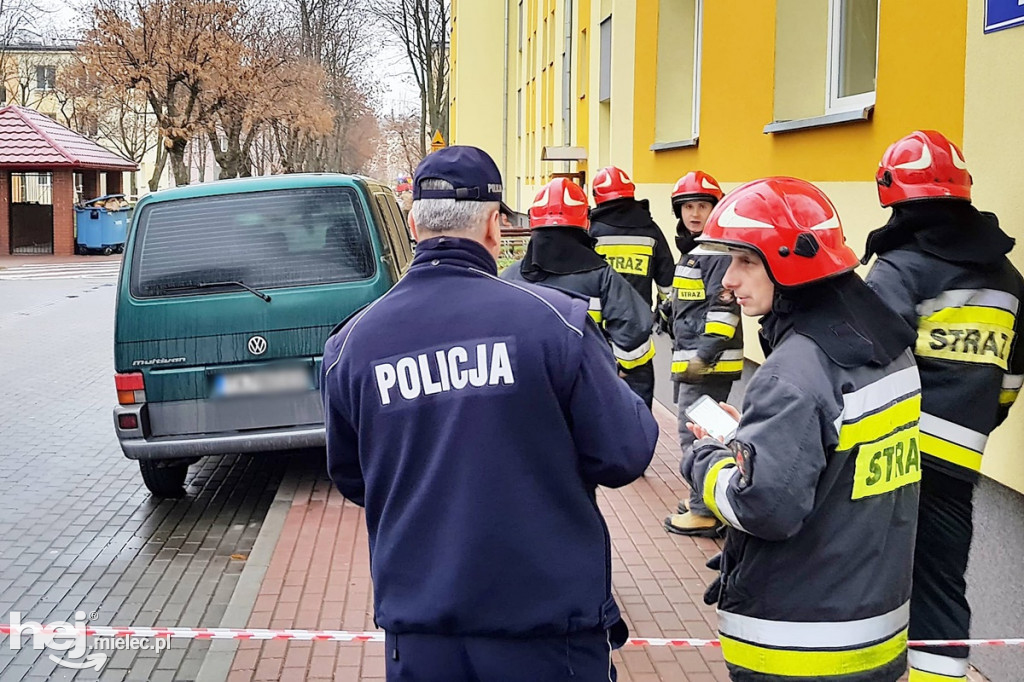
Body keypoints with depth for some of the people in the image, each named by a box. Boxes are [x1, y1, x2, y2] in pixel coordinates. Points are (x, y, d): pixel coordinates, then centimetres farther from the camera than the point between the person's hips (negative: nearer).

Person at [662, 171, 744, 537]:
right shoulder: (692, 250, 17)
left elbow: (724, 307, -21)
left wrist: (705, 354, -25)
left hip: (708, 360, -10)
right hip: (690, 359, 10)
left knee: (695, 434, -7)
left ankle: (704, 512, -1)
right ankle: (705, 498, 28)